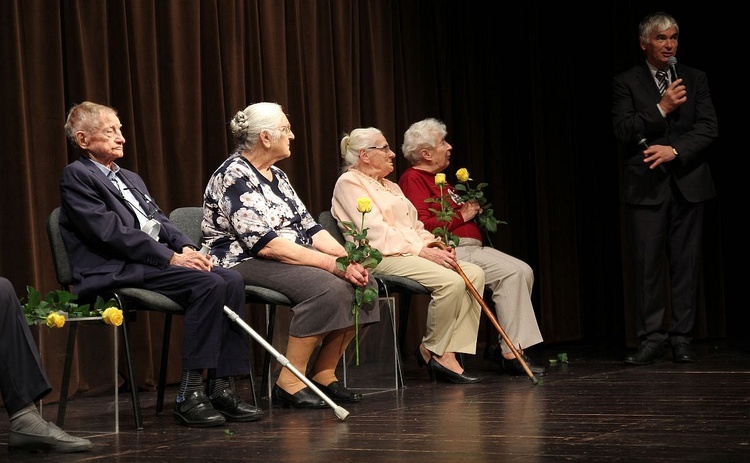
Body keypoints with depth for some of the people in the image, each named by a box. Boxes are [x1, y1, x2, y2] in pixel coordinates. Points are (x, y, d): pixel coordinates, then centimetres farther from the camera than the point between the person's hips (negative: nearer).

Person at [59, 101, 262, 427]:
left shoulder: (131, 179, 28)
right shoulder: (76, 176, -2)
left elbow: (160, 222, 21)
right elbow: (112, 232, -13)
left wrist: (186, 247, -2)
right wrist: (171, 257, -16)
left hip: (155, 262, 9)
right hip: (118, 272, -8)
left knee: (231, 279, -14)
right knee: (209, 284, -27)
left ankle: (221, 387, -14)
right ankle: (189, 396, -26)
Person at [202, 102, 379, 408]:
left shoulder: (277, 176, 16)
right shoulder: (233, 176, -14)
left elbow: (309, 227, 12)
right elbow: (265, 244, -23)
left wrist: (347, 258, -8)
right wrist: (332, 264, -26)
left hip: (295, 259, 9)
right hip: (243, 263, -9)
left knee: (364, 283, -9)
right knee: (327, 288, -32)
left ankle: (323, 374, -3)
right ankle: (289, 383, -24)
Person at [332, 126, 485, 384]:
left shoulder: (390, 186, 28)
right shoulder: (349, 183, -2)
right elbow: (376, 230, -13)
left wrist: (436, 245, 1)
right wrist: (422, 251, -19)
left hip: (414, 252, 10)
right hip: (383, 257, -9)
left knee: (474, 274, -11)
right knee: (451, 281, -28)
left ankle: (448, 354, -16)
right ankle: (432, 350, -9)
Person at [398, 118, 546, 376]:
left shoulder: (439, 180, 25)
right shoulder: (413, 180, -7)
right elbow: (422, 226, -20)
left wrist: (472, 208, 11)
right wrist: (462, 215, -9)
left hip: (472, 247, 10)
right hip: (451, 250, -10)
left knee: (523, 271, -4)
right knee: (511, 272, -23)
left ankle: (505, 346, -3)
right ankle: (511, 352, -21)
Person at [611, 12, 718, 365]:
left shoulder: (695, 79, 10)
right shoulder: (626, 83, 4)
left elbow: (708, 127, 1)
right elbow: (623, 131, -7)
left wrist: (674, 150, -13)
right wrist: (661, 108, -16)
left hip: (688, 182, 2)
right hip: (646, 185, -2)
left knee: (686, 263, 1)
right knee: (648, 264, -4)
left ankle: (681, 338, 6)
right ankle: (652, 338, 1)